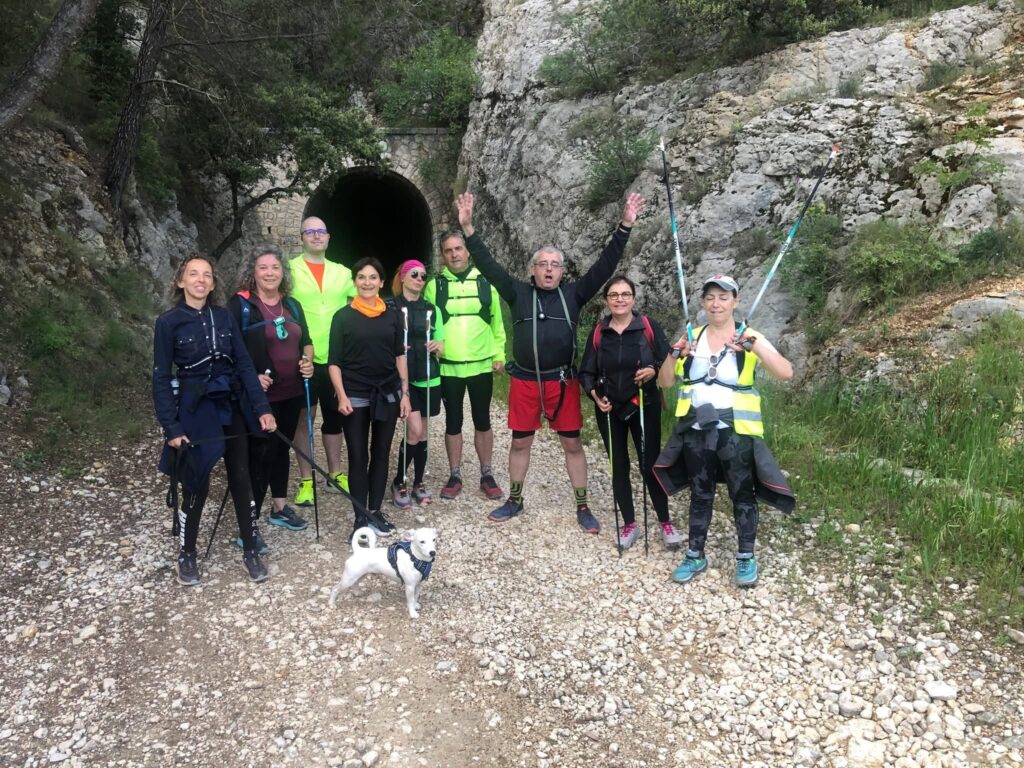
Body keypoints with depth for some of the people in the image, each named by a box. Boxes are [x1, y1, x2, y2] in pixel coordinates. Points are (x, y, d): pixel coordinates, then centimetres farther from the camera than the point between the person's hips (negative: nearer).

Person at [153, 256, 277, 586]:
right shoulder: (168, 322, -6)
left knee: (241, 480, 8)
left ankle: (250, 551, 21)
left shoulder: (224, 317, 3)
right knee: (196, 486, 4)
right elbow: (161, 378, -6)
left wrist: (262, 408, -6)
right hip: (195, 410, -3)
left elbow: (244, 364, 2)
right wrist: (171, 428, -11)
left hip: (232, 407, 3)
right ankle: (186, 554, 24)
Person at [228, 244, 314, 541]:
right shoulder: (240, 305, -8)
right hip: (260, 394, -6)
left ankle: (280, 508, 31)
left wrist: (308, 361, 1)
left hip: (291, 392, 6)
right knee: (260, 454, -5)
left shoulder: (292, 305, 11)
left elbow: (306, 342, 20)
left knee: (281, 449, 17)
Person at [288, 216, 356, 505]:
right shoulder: (289, 270, -2)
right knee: (304, 417, 4)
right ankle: (306, 480, 14)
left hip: (337, 358, 4)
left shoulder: (343, 273, 10)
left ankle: (335, 473, 27)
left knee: (334, 416, 13)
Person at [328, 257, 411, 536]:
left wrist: (405, 392, 4)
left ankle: (376, 511, 21)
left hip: (387, 394, 3)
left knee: (381, 453, 9)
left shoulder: (392, 315, 6)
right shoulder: (343, 316, -2)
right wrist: (341, 396, -12)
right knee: (358, 456, 0)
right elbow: (334, 361, -3)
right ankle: (361, 517, 9)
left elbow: (400, 356, 10)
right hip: (355, 396, -3)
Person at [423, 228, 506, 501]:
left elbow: (497, 322, 6)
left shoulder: (485, 282, 2)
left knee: (482, 421, 10)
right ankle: (455, 476, 22)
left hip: (481, 365, 1)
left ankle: (487, 476, 22)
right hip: (448, 367, 0)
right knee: (453, 422, 10)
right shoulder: (435, 285, 0)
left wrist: (499, 354, 2)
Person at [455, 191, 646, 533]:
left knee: (572, 443, 6)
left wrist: (624, 226, -11)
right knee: (520, 442, 12)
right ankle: (515, 500, 30)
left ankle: (583, 507, 19)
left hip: (562, 382, -1)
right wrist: (468, 227, -9)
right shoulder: (519, 293, 2)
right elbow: (488, 265, -2)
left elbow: (605, 265, -4)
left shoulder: (573, 293, 1)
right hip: (524, 381, 1)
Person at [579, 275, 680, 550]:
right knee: (619, 467, 8)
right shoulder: (598, 332, 1)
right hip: (609, 410, 3)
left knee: (651, 465, 0)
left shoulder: (649, 326, -7)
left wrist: (653, 371, -23)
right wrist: (595, 395, -11)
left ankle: (666, 523, 17)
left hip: (644, 406, -2)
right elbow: (586, 372, 5)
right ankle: (629, 524, 22)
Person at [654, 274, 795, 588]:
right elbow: (665, 382, 4)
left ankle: (746, 558, 27)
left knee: (742, 494, 9)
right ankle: (695, 556, 29)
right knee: (700, 494, 15)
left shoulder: (750, 338, -6)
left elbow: (786, 373, -19)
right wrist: (674, 355, -14)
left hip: (736, 432, -3)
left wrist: (755, 347, -32)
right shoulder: (691, 338, 4)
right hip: (696, 431, 3)